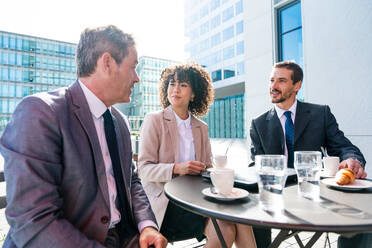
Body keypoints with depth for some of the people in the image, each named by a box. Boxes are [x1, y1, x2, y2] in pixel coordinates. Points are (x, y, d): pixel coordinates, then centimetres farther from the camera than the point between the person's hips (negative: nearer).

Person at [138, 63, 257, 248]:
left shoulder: (201, 128, 14)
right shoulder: (154, 120, -1)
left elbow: (207, 166, 15)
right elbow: (144, 169, -6)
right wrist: (176, 168, -23)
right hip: (164, 200, -4)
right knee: (224, 229, -25)